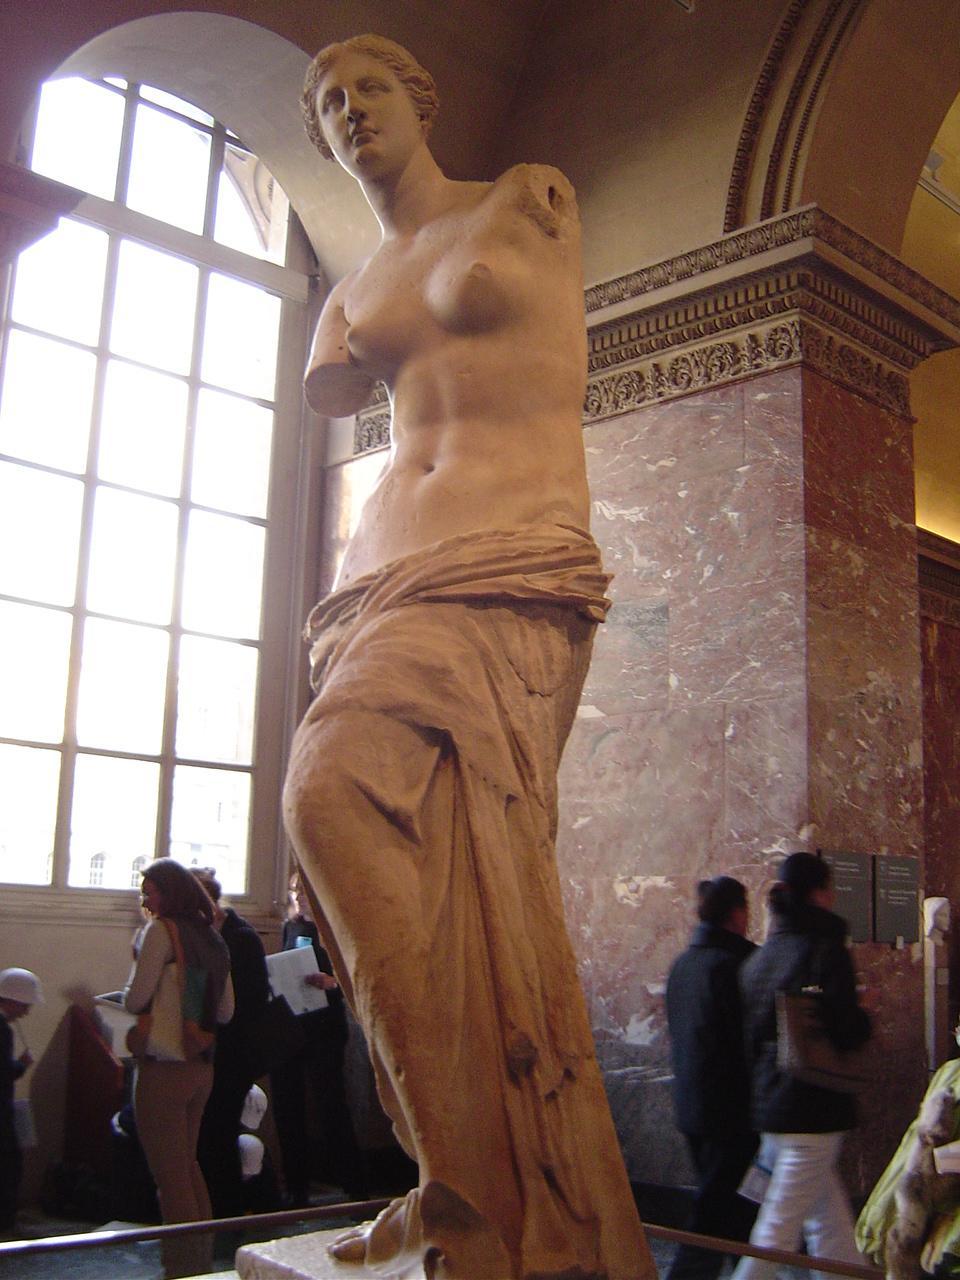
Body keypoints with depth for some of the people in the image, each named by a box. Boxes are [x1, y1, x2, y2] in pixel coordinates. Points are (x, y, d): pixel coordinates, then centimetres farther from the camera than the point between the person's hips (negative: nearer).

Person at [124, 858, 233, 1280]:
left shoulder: (160, 930, -12)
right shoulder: (213, 938, 10)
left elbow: (136, 1000, -18)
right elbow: (226, 1012, 13)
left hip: (163, 1067, -8)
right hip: (201, 1066, 8)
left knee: (170, 1174, 2)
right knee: (189, 1165, 21)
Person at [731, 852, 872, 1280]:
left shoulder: (761, 956, 9)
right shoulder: (825, 948, -13)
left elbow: (749, 1035, 11)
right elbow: (845, 1031, -21)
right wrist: (864, 1020, -1)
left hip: (768, 1105, 8)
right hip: (812, 1111, -7)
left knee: (832, 1228, 17)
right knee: (779, 1230, 0)